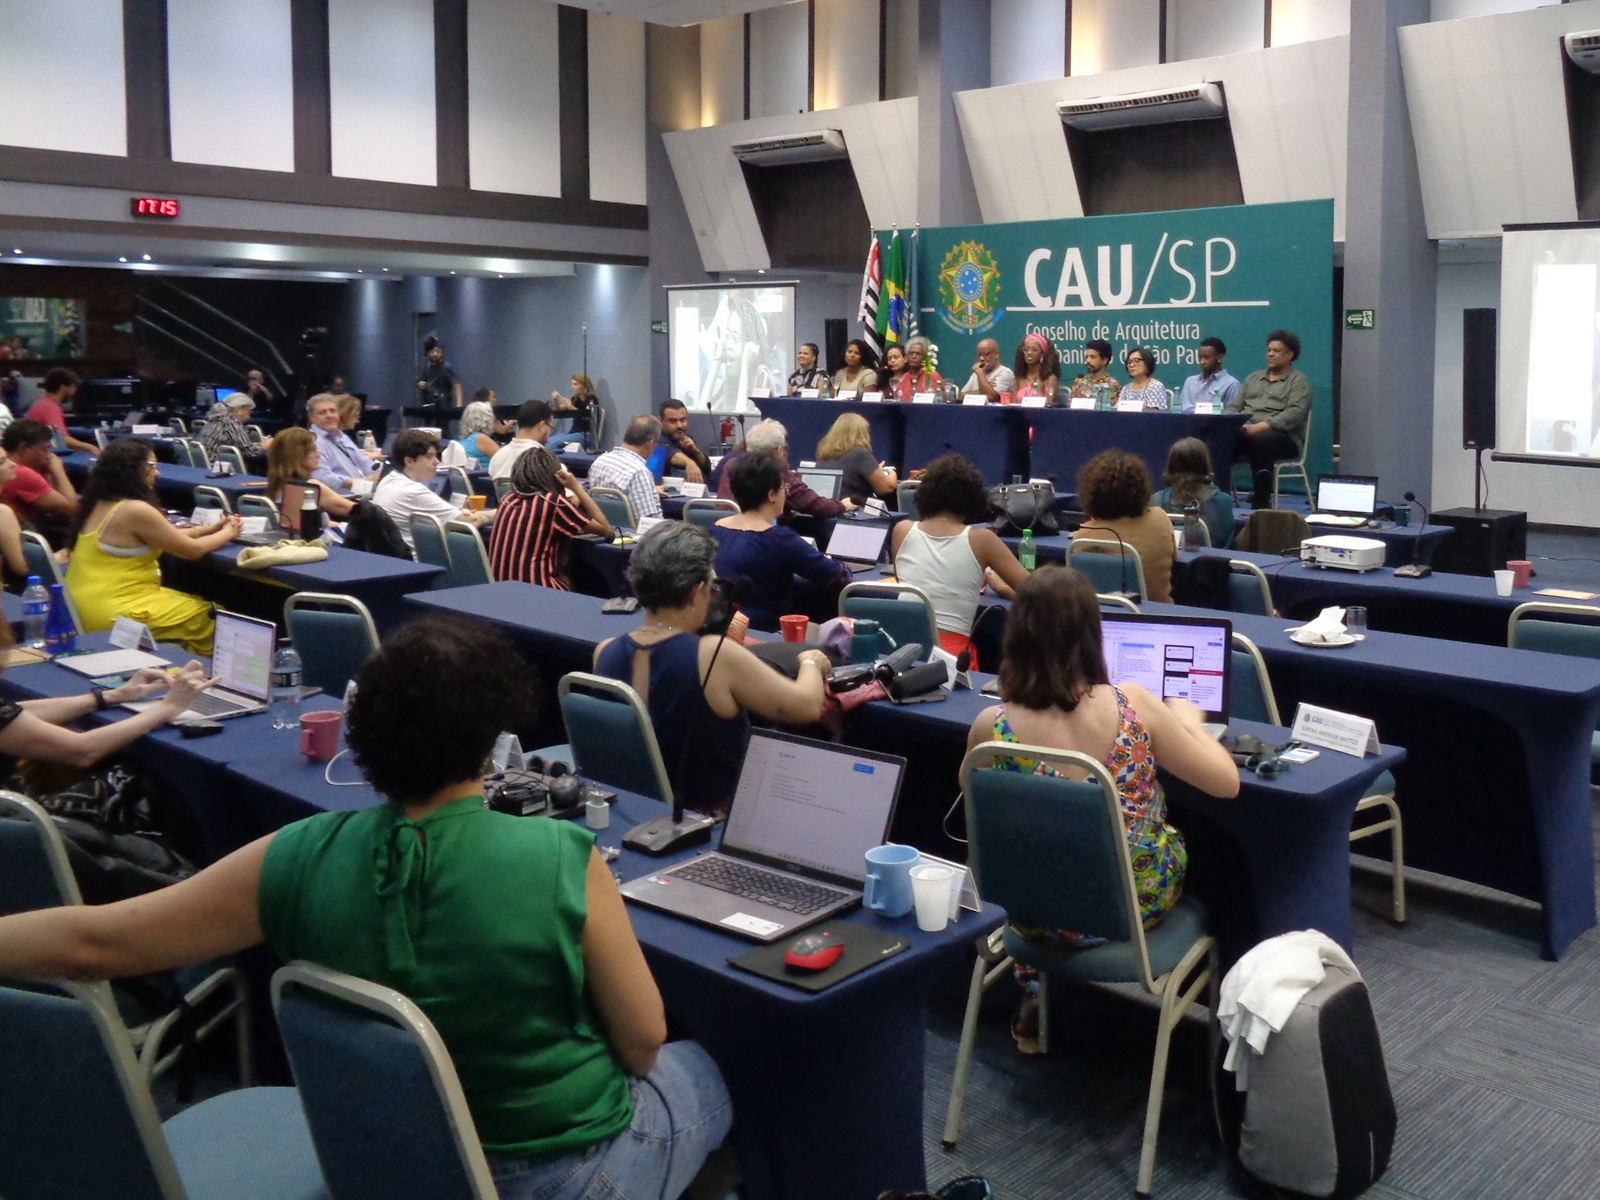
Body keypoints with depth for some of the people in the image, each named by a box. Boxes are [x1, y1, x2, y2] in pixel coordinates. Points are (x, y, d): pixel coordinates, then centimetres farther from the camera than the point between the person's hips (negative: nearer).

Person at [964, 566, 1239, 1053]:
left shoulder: (990, 727, -21)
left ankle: (1037, 997, 39)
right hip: (1138, 901, -1)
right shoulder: (1132, 706, -23)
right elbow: (1227, 783, -10)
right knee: (1206, 835, 32)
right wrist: (1188, 720, 8)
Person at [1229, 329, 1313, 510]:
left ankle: (1260, 505, -34)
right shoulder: (1253, 377, 25)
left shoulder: (1298, 380, 5)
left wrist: (1259, 427, -22)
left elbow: (1294, 414, -11)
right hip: (1245, 433, 4)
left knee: (1260, 440, -39)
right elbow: (1234, 407, 21)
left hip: (1283, 436, -4)